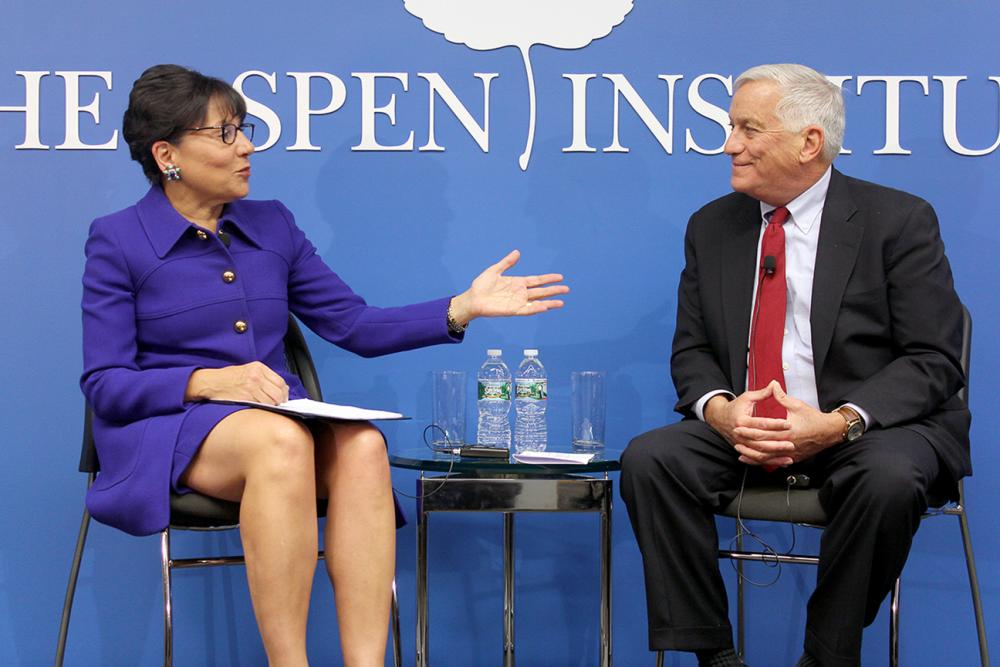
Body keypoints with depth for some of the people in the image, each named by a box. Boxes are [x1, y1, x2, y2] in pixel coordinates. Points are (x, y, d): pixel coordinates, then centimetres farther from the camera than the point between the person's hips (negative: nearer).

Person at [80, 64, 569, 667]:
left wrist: (463, 308, 0)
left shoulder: (273, 226, 15)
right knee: (281, 439, -37)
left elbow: (355, 324, 12)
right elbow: (103, 384, -4)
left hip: (281, 423, 4)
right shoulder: (117, 241, 2)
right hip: (166, 435, -4)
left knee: (361, 444, -30)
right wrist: (207, 381, -20)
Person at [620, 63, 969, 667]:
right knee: (649, 459, -23)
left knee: (889, 477, -36)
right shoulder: (712, 227, 11)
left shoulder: (899, 221, -4)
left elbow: (934, 361, -8)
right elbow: (691, 350, 12)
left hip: (870, 429, -4)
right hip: (741, 430, 4)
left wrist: (839, 423, -24)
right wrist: (719, 408, -13)